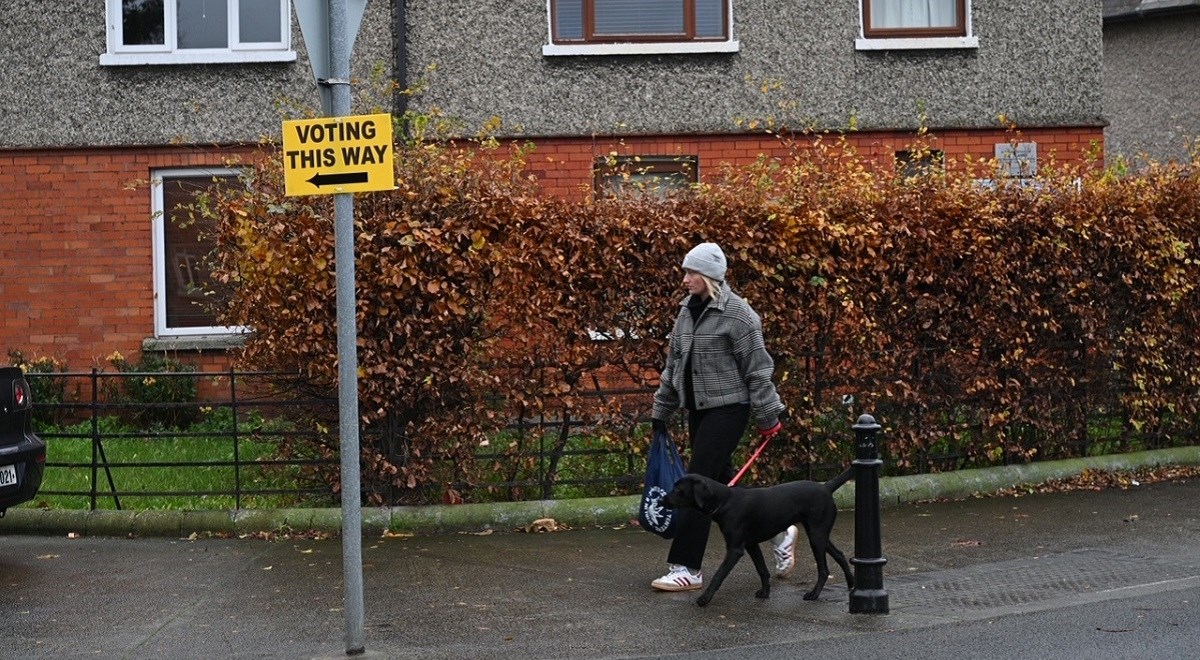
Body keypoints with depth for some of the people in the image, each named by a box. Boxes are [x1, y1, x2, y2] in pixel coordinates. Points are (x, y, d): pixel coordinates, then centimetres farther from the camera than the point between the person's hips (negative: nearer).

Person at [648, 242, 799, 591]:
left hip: (727, 409, -8)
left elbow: (757, 369, -11)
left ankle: (686, 568, -3)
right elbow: (674, 364, 17)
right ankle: (780, 532, 32)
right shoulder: (687, 310, 10)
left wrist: (768, 417, -9)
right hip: (698, 408, 8)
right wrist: (661, 410, 18)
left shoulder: (737, 314, -13)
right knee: (721, 483, 14)